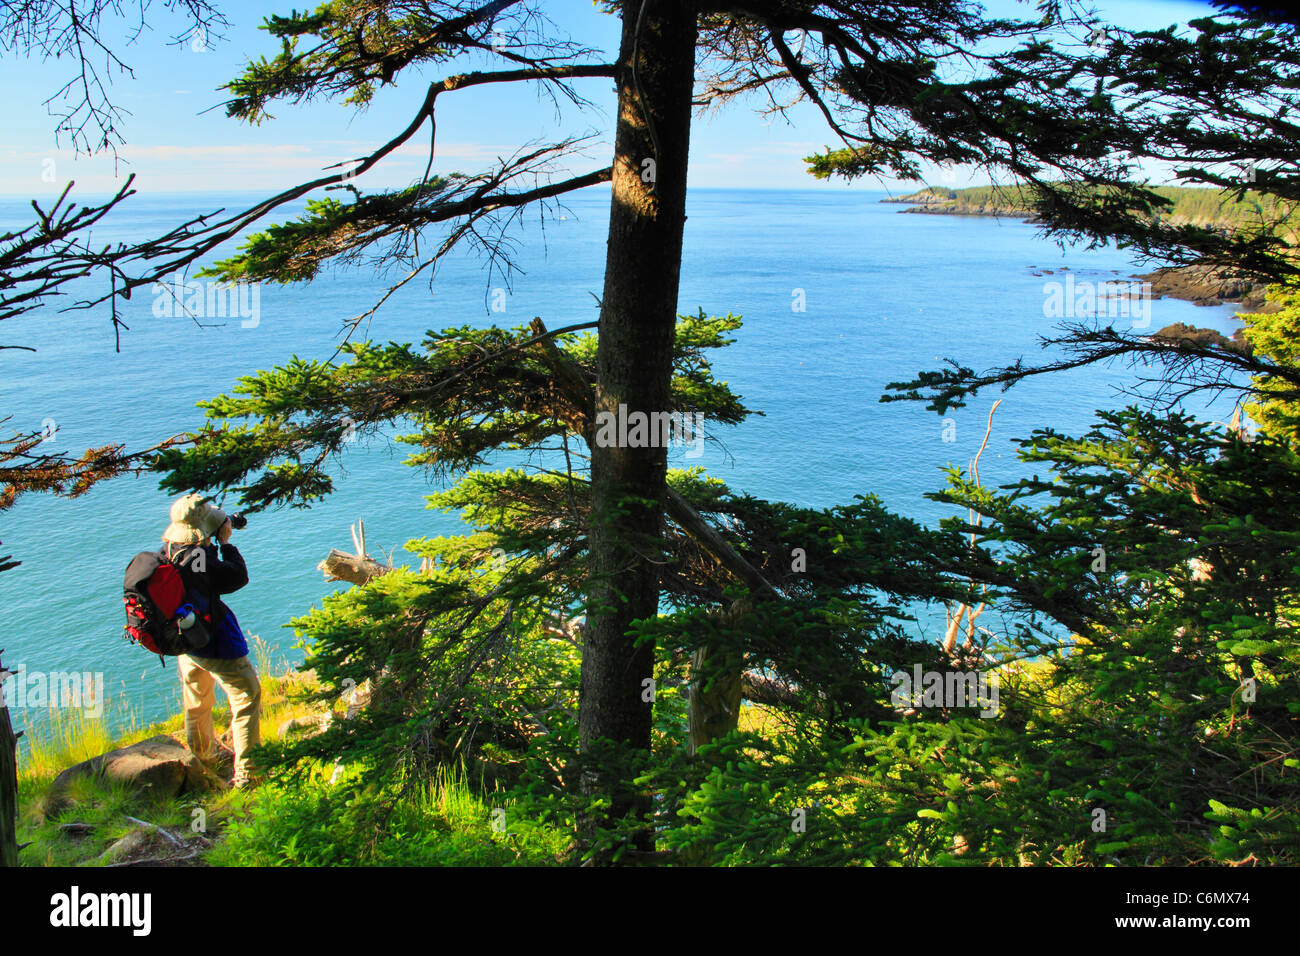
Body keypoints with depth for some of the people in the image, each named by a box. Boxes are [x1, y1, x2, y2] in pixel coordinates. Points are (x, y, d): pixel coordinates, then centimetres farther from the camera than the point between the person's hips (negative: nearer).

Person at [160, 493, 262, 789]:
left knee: (196, 701, 27)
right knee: (246, 695, 2)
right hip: (215, 645, -9)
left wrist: (213, 544, 5)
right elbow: (239, 577, -19)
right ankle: (244, 772, 2)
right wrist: (226, 543, -12)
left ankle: (204, 754, 50)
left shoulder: (165, 553, -4)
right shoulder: (199, 560, -30)